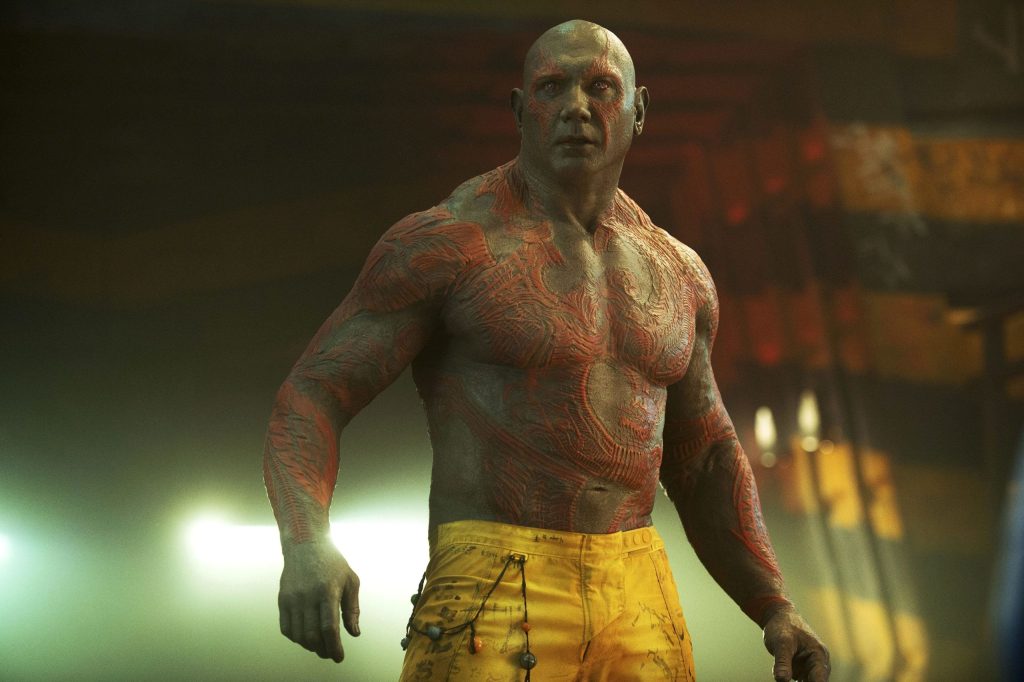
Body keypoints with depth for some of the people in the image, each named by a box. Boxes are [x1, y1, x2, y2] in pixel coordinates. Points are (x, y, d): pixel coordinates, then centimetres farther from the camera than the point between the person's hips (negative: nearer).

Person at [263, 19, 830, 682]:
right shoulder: (444, 244, -4)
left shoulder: (675, 274, 14)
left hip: (640, 611, 6)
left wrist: (777, 609, 11)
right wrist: (307, 547, -26)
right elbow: (309, 402, -6)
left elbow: (701, 459, 24)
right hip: (491, 612, -5)